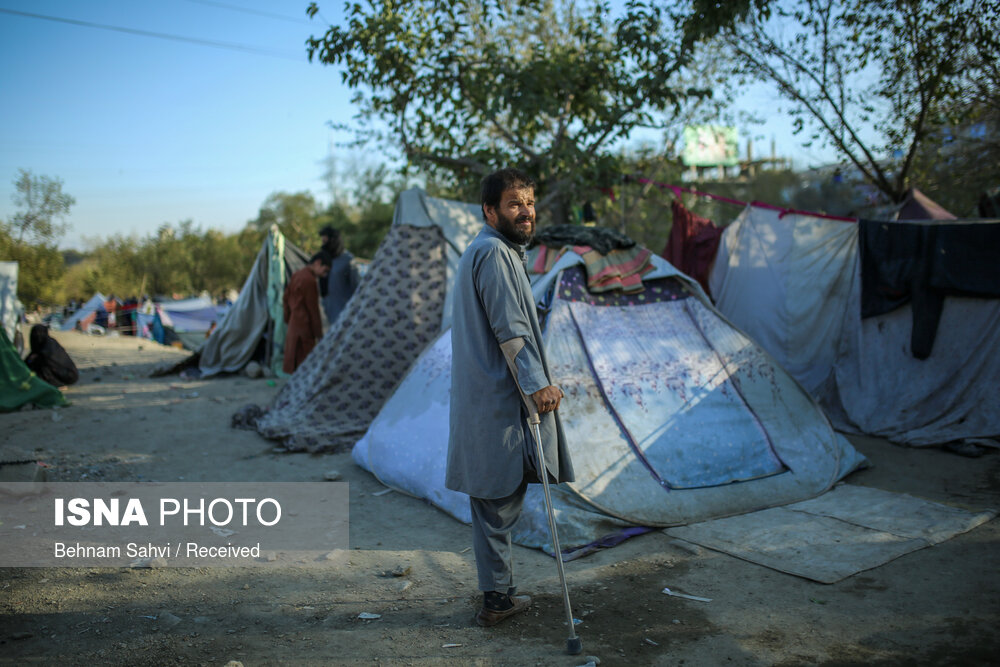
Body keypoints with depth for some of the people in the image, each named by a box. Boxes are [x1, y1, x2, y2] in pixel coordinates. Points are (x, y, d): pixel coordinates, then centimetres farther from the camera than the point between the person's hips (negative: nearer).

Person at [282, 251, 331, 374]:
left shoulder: (297, 275, 12)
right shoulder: (309, 280, -18)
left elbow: (286, 298, 20)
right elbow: (313, 309, -16)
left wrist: (288, 320, 25)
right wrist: (319, 333, -10)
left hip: (293, 325, 10)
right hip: (304, 327, -10)